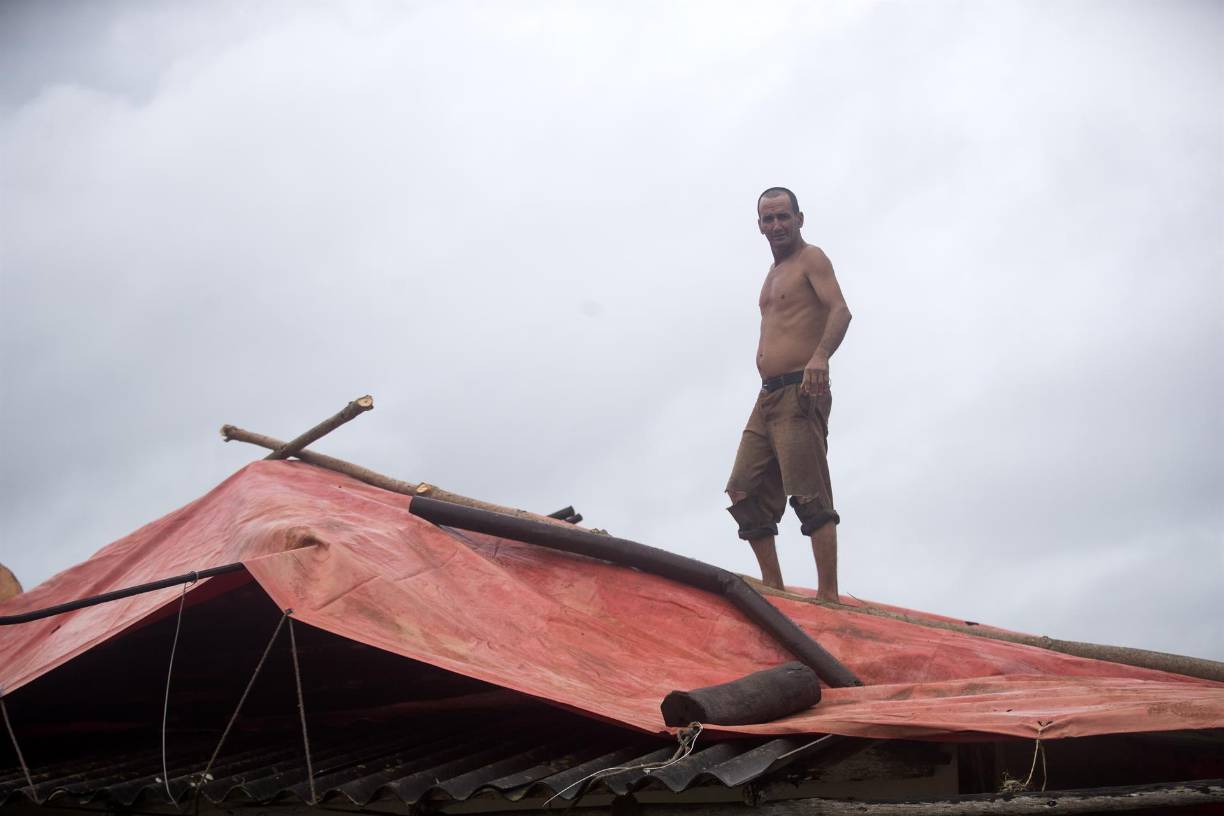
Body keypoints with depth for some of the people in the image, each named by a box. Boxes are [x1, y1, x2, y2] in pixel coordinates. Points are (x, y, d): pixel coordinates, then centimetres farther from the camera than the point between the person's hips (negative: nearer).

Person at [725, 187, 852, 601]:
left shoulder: (811, 259, -2)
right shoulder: (775, 272, 24)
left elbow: (840, 311, -18)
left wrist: (820, 356, -36)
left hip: (799, 394, -9)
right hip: (767, 397, 9)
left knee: (810, 497, -13)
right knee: (745, 494, 5)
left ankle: (828, 595, -14)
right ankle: (774, 590, 10)